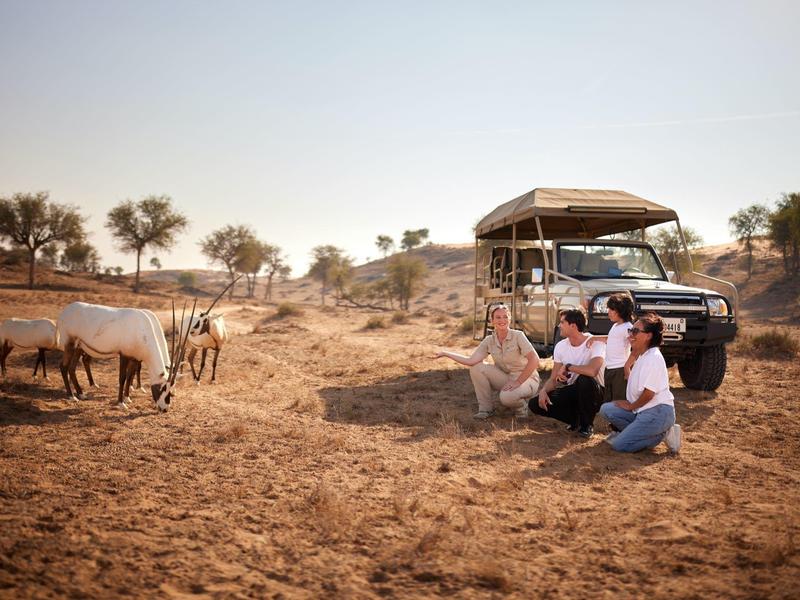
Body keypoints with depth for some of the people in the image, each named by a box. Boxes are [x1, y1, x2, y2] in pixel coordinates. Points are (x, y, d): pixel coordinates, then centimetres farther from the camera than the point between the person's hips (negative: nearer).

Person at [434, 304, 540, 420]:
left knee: (506, 397, -37)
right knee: (476, 368, -15)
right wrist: (446, 353, -17)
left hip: (526, 378, -5)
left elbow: (534, 360, -25)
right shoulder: (489, 341, -3)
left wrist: (518, 382, -27)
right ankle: (486, 408, -2)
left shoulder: (518, 336, -17)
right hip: (506, 378, 5)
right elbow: (471, 361, -13)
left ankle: (521, 405, 0)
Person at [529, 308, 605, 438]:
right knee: (535, 404, -13)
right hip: (572, 391, 5)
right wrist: (543, 390, -20)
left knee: (585, 380, -39)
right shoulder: (560, 346, 0)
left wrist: (567, 367, -25)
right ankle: (575, 418, 8)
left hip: (593, 393, -5)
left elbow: (592, 371, -39)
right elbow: (553, 379, 2)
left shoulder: (596, 343, -20)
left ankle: (587, 424, -13)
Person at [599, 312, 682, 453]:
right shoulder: (641, 356, 12)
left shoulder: (653, 357, -17)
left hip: (658, 412, -9)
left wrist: (631, 406, -4)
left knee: (620, 445, -13)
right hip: (643, 409, 9)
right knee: (606, 409, -1)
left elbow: (648, 393, -18)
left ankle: (662, 435, -3)